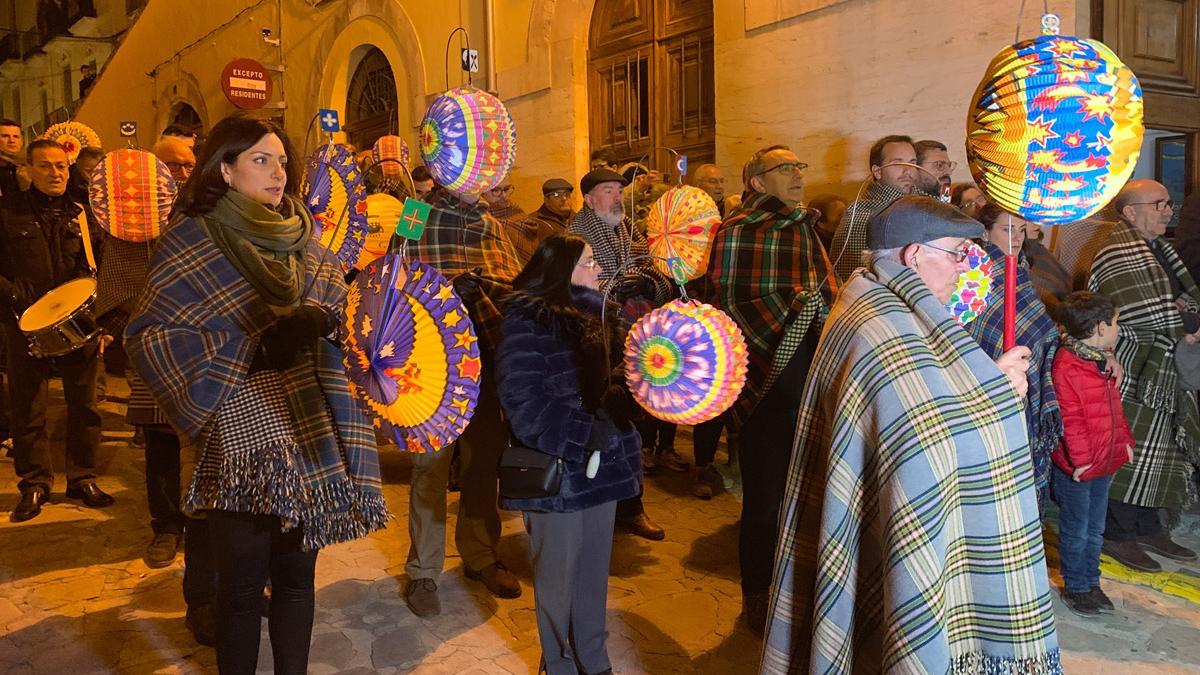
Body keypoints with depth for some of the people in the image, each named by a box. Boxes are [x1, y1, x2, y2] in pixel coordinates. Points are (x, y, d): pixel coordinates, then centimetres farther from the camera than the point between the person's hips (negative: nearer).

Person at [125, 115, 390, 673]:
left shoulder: (299, 235, 11)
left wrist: (319, 321, -13)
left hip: (310, 432, 4)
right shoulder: (191, 240, -3)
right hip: (240, 438, -4)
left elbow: (339, 309, 10)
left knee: (296, 573, 13)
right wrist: (252, 348, -17)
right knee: (242, 581, 4)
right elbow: (149, 336, -10)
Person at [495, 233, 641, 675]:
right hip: (556, 472, -7)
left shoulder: (591, 315, 10)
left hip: (603, 465, 7)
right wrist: (585, 435, -23)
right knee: (558, 577, 10)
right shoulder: (525, 323, -13)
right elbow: (524, 405, -19)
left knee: (595, 572, 17)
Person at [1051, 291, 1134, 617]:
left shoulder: (1102, 361, 9)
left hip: (1104, 462, 9)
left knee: (1095, 529, 19)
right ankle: (1075, 588, 22)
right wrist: (1081, 459, -21)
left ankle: (1091, 582, 34)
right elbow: (1070, 420, -23)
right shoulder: (1066, 366, -23)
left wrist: (1124, 440, 16)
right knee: (1076, 531, 7)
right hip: (1075, 468, -9)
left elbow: (1115, 408, 20)